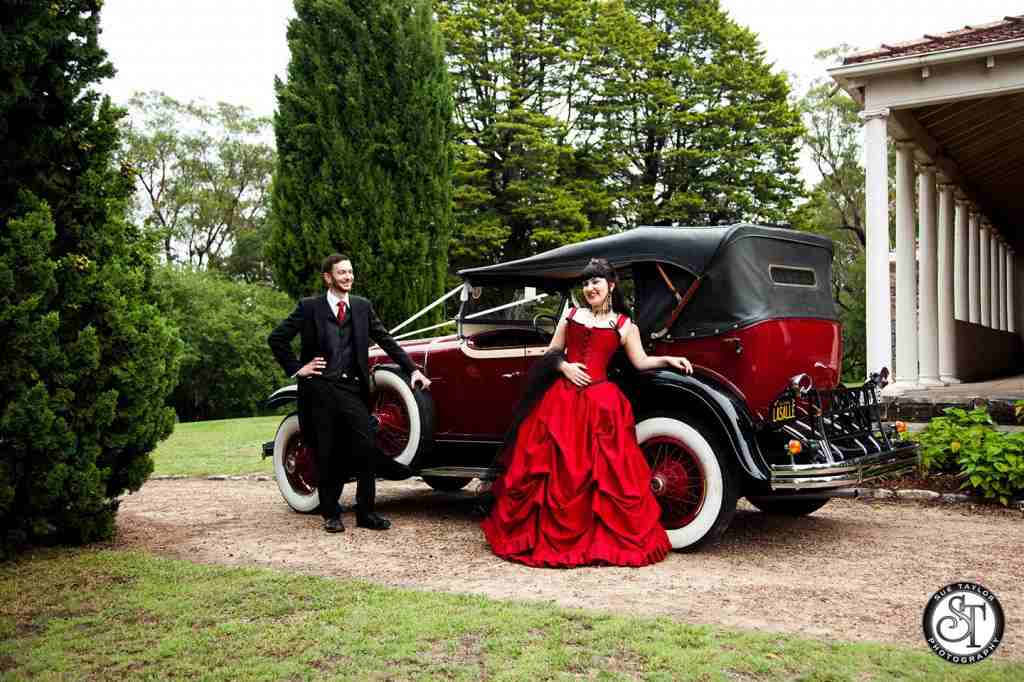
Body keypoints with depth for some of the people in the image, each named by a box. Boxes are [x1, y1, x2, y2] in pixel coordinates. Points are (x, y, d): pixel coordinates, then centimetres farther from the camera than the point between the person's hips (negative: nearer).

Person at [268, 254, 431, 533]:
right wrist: (296, 369, -1)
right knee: (327, 455, 4)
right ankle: (331, 515, 17)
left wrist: (413, 370, 3)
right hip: (320, 387, -2)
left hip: (353, 388, 2)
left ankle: (366, 513, 6)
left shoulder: (362, 306, 11)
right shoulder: (310, 307, 2)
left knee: (366, 450, -5)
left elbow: (386, 340, 9)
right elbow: (276, 338, 5)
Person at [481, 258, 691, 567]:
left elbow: (641, 362, 7)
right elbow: (551, 355, 14)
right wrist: (564, 367, -5)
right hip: (561, 400, 2)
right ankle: (547, 533, 14)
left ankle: (605, 538, 8)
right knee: (556, 469, 2)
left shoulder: (625, 326, 9)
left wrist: (668, 360, -7)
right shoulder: (571, 316, 14)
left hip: (600, 402, -2)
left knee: (602, 471, -4)